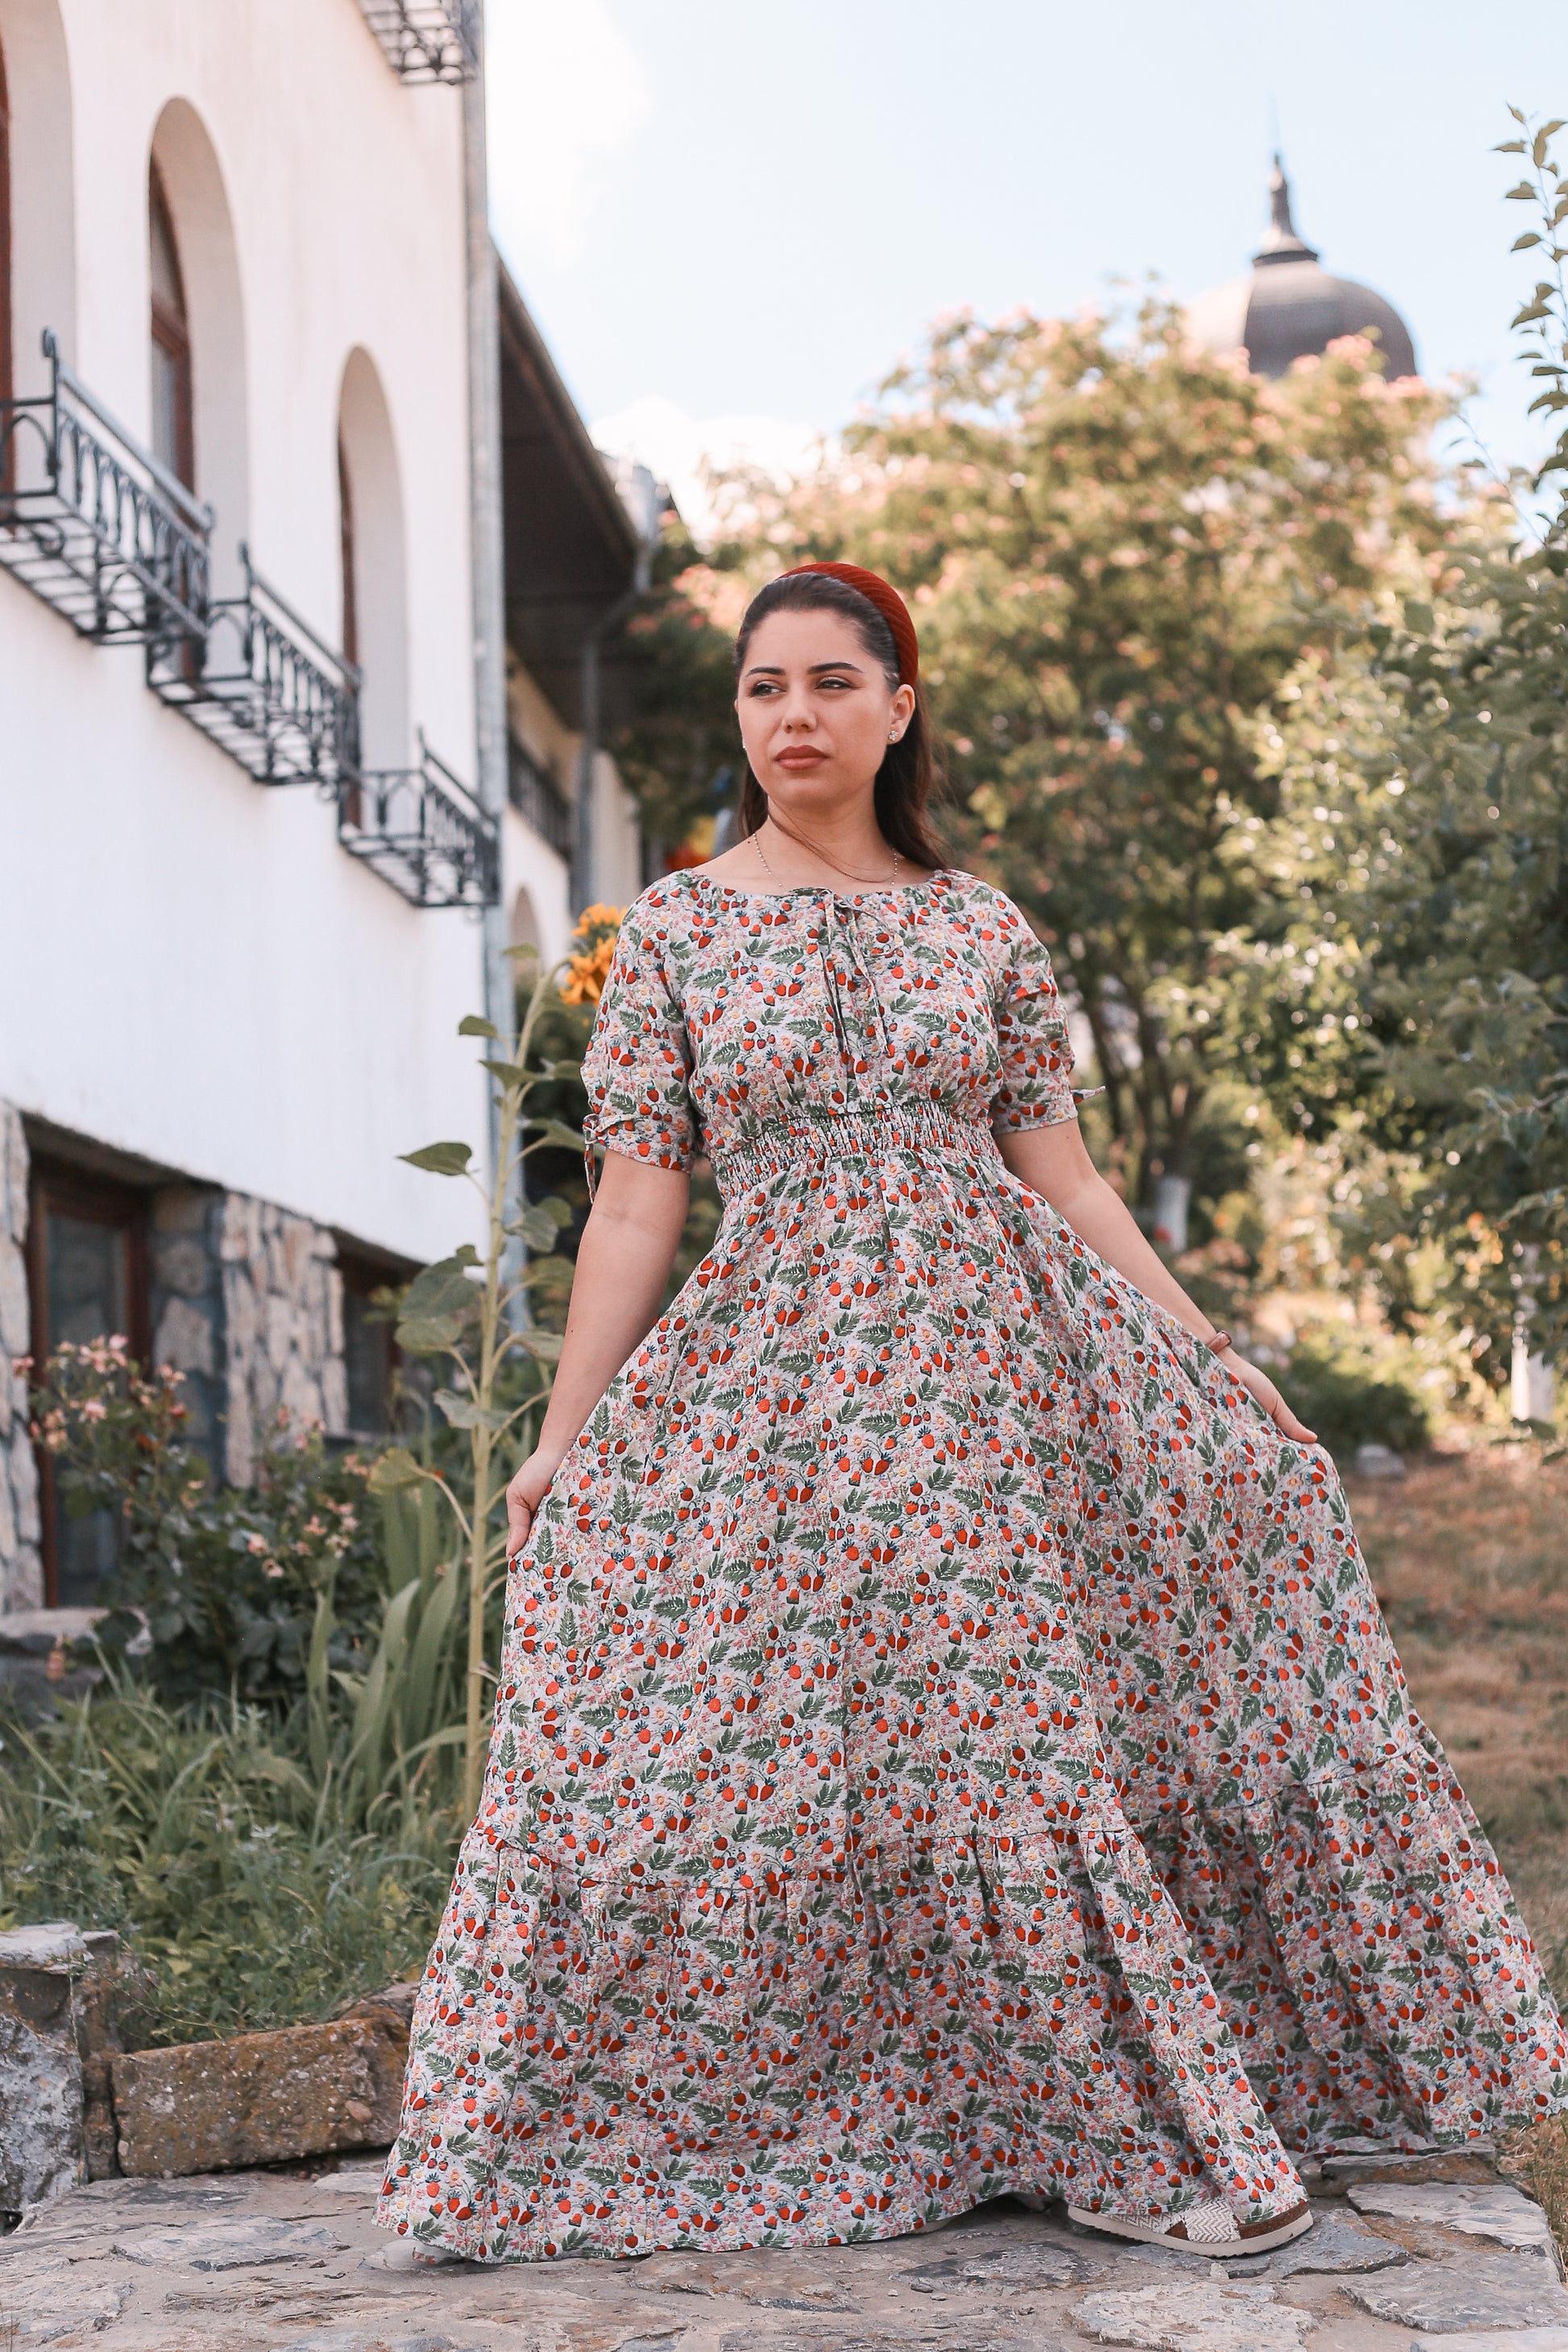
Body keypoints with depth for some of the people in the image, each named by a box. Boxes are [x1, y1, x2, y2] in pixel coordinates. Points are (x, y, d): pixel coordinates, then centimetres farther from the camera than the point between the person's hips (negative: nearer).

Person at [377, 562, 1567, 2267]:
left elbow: (1060, 1174, 10)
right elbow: (637, 1196, 2)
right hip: (773, 1384, -1)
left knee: (1027, 1725, -3)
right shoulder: (673, 930, 5)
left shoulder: (980, 928, 9)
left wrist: (1206, 1353, 6)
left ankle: (1144, 2131, 8)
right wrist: (565, 1436, -2)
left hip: (998, 1357, 1)